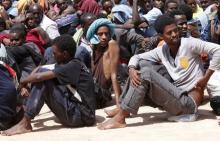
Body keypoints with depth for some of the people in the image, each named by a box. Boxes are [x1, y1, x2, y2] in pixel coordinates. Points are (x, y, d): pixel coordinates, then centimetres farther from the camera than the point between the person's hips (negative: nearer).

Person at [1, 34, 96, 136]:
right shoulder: (65, 65, 10)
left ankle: (25, 124, -15)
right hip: (75, 110, 9)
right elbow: (39, 69, 14)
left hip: (83, 115, -9)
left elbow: (39, 76, -24)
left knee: (42, 78, -17)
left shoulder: (74, 66, -17)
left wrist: (23, 82, -5)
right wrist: (26, 84, -3)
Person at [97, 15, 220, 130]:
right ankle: (122, 109, -5)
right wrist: (131, 70, -11)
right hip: (176, 98, 7)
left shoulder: (189, 43, -9)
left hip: (189, 102, -7)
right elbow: (136, 57, 13)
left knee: (146, 73, -21)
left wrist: (205, 78, -18)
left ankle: (120, 118, -23)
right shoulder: (161, 51, 8)